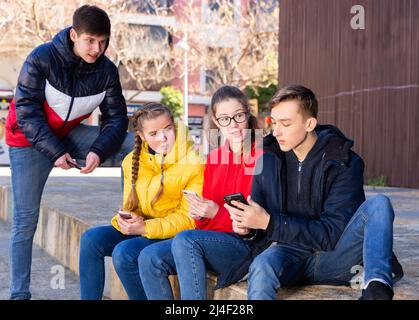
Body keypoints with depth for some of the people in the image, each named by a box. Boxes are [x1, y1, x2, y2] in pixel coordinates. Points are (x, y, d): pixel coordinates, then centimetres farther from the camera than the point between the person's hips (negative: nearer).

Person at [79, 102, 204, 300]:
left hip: (177, 235, -7)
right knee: (91, 239, -10)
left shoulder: (193, 161, -15)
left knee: (123, 252, -27)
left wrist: (145, 228, -22)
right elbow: (130, 206, 12)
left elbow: (189, 219, -15)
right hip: (142, 230, 7)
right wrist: (127, 221, -13)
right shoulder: (132, 161, 5)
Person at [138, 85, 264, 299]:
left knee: (184, 240, -31)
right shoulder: (214, 158, 13)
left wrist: (216, 213, -19)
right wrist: (200, 213, -6)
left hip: (246, 244, -7)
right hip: (212, 238, 7)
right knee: (149, 258, -13)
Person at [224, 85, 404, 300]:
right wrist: (246, 222, -11)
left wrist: (269, 223, -20)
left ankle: (377, 286, -44)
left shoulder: (344, 163, -7)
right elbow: (259, 214, 14)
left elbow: (333, 233, -14)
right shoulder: (268, 158, 5)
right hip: (290, 253, 1)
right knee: (261, 267, -35)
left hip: (332, 255, -1)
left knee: (378, 204, -27)